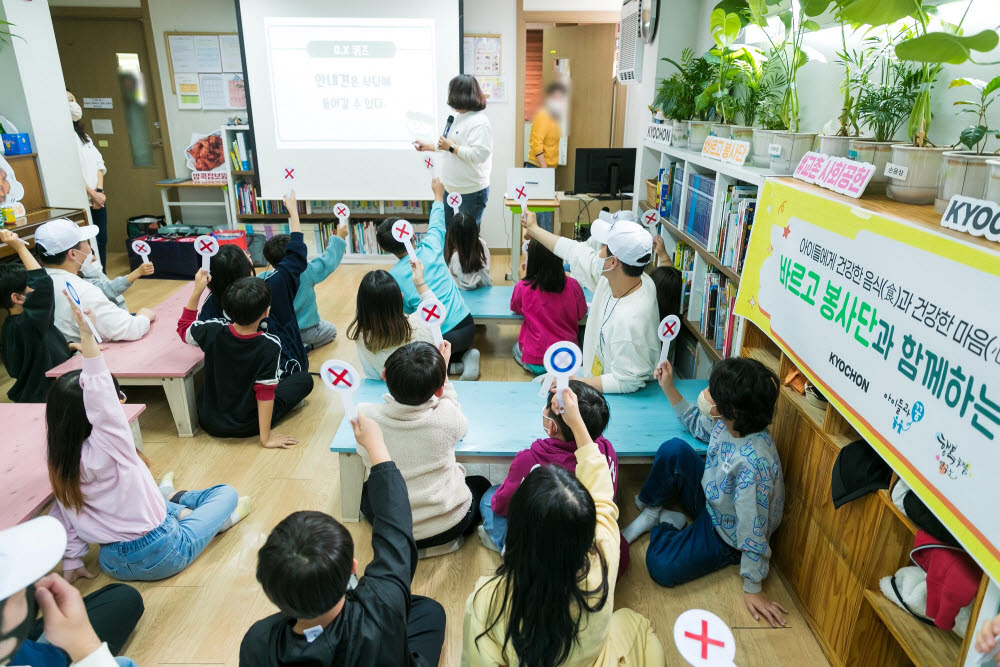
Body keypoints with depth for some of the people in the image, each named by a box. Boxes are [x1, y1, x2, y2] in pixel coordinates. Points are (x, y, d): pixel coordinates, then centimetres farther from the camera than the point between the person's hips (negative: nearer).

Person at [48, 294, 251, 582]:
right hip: (160, 557, -7)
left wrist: (72, 562, 12)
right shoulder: (104, 451, -27)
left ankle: (165, 498, 53)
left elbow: (66, 515, 1)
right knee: (227, 493, 10)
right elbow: (103, 401, -40)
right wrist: (88, 337, -45)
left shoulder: (59, 461, -7)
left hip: (112, 562, 7)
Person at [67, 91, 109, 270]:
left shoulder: (83, 135, 19)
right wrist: (93, 194, -13)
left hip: (98, 198, 8)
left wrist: (100, 191, -2)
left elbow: (99, 164, 12)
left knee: (102, 240, 9)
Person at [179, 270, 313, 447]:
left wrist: (197, 290, 6)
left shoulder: (213, 331, -17)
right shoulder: (270, 346, -27)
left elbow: (183, 327, 6)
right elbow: (266, 392, -23)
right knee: (305, 379, 6)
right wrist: (266, 438, -17)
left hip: (208, 421, 4)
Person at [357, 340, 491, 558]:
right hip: (449, 524, -1)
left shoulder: (365, 415, -22)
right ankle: (445, 539, 14)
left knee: (365, 489, 33)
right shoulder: (445, 417, -26)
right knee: (481, 485, 30)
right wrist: (441, 373, 0)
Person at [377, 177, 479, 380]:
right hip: (465, 327, 3)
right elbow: (437, 224, 20)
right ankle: (465, 356, 3)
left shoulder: (391, 278, -6)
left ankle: (450, 365, -1)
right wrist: (438, 195, 37)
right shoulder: (431, 248, -2)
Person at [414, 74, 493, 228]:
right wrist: (428, 146, 28)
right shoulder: (457, 117, 12)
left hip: (471, 192, -10)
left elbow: (479, 154, -29)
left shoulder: (479, 122, -19)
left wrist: (452, 147, -21)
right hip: (451, 189, 10)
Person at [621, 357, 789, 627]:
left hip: (726, 535, -6)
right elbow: (697, 425, 10)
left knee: (662, 567, -22)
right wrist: (668, 387, 2)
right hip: (710, 500, 7)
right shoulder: (728, 423, -16)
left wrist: (752, 590, -19)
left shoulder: (754, 462, -39)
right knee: (673, 449, -17)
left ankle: (668, 524, 10)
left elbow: (754, 531, -30)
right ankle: (651, 512, 4)